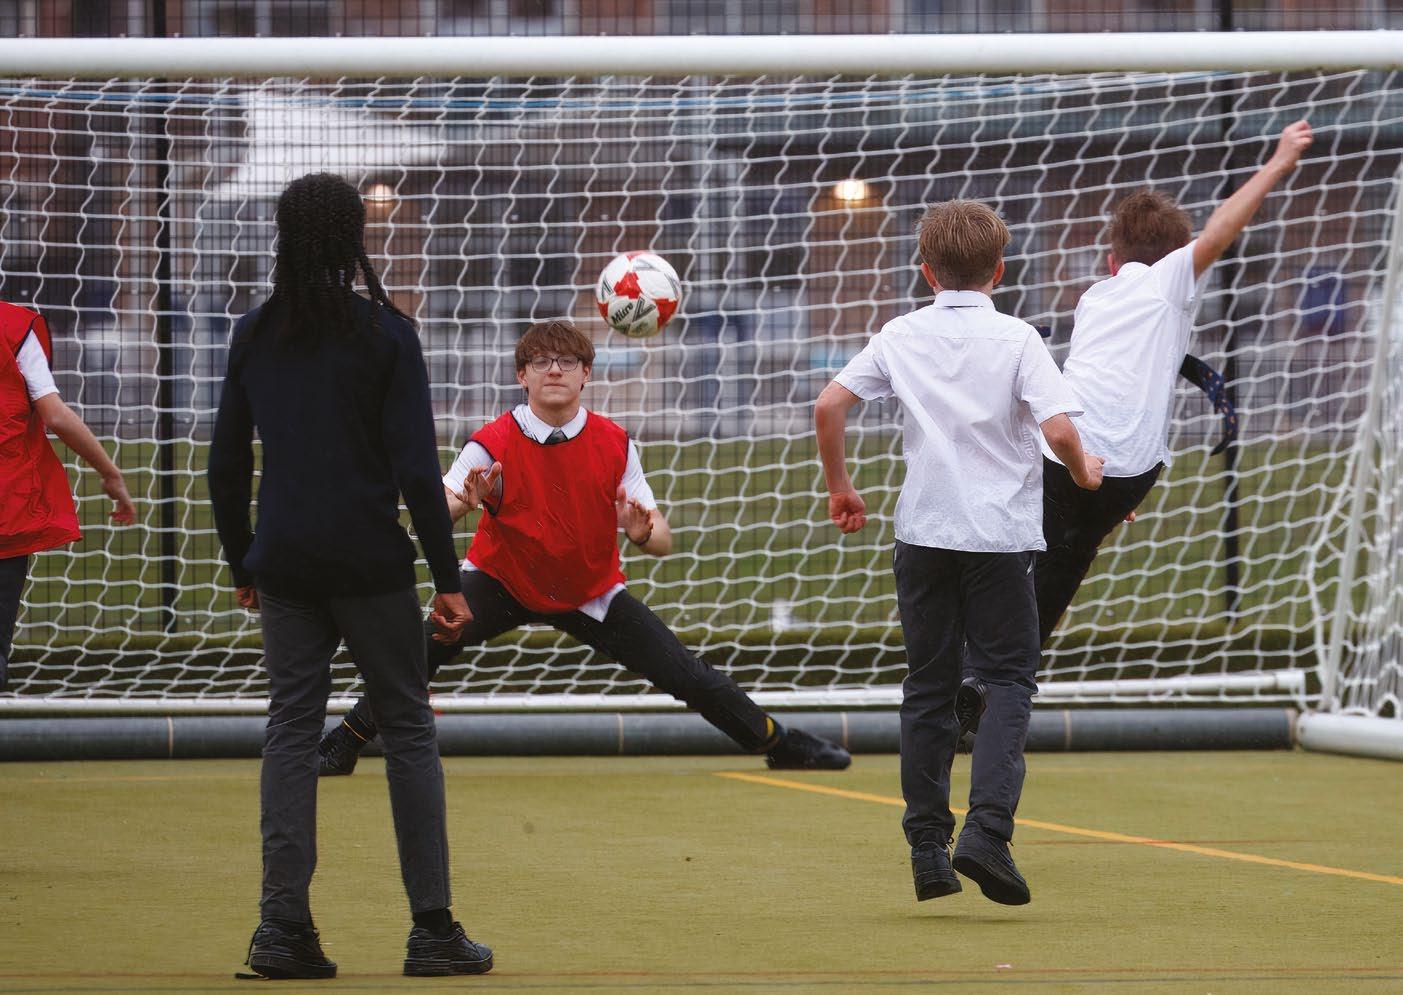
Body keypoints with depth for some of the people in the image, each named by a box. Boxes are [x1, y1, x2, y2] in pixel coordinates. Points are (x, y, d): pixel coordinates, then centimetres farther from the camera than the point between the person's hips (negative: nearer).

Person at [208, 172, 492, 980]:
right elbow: (416, 467, -10)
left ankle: (284, 926, -2)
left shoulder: (255, 335, 5)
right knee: (408, 729, 4)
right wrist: (448, 575, -5)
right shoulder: (385, 333, -6)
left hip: (284, 567, 3)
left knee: (292, 730, 6)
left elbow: (226, 463, 9)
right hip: (370, 562, -3)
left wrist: (242, 563, 20)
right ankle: (432, 928, 3)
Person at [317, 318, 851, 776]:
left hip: (591, 592, 2)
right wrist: (462, 500, -50)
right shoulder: (493, 444, -17)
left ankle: (778, 741, 19)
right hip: (502, 582, -2)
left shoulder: (614, 445, -11)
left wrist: (642, 532, -35)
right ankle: (343, 745, -13)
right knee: (425, 645, -28)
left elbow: (663, 542, -11)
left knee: (688, 676, -4)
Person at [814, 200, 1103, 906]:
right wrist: (1085, 472, 7)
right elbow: (1058, 429, -15)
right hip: (1001, 531, -3)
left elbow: (829, 406, -1)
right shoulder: (1016, 339, -6)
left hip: (923, 531, 3)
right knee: (1007, 677, 3)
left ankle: (927, 847, 9)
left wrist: (840, 488, 13)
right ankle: (986, 829, -15)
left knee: (928, 688, 11)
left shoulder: (902, 337, 3)